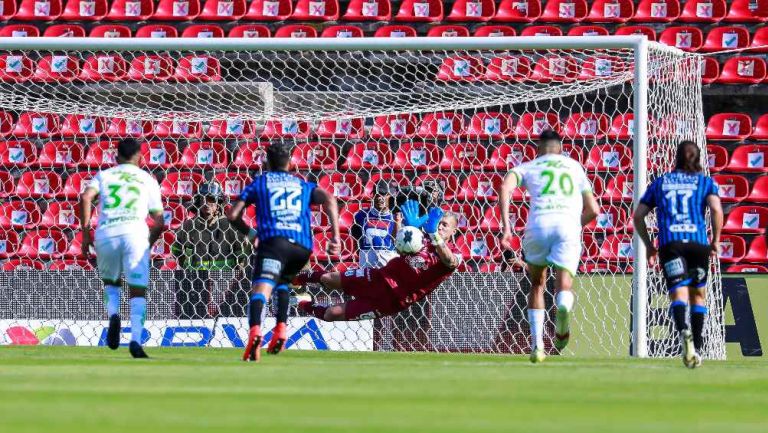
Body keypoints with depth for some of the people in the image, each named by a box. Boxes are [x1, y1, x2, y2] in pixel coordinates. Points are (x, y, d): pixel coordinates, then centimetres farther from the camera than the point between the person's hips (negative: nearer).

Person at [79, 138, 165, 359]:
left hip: (106, 234, 1)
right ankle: (136, 339, -18)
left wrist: (85, 235, 2)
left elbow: (86, 198, 0)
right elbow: (159, 222, 15)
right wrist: (148, 245, 31)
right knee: (138, 290, 0)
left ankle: (113, 314, -5)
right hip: (135, 233, -1)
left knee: (110, 281, 24)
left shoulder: (104, 175, 21)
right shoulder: (148, 180, 21)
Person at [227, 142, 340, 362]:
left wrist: (250, 232, 34)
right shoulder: (303, 185, 28)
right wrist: (335, 236, 4)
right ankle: (281, 327, 9)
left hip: (273, 239, -3)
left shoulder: (259, 182, 23)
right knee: (283, 282, 30)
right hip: (303, 245, 3)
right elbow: (329, 199, 8)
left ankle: (255, 330, -47)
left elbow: (233, 216, 16)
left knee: (261, 289, -18)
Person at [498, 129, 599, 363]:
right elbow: (592, 210, 25)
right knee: (564, 286, -1)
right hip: (568, 224, 0)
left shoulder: (528, 167, 23)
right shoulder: (575, 167, 28)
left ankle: (537, 345, 13)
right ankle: (563, 308, -38)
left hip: (539, 223, 0)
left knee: (537, 284, 20)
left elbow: (505, 188, 1)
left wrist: (506, 227, -2)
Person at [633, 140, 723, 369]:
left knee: (678, 295, -12)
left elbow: (638, 216, 14)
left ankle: (684, 332, -42)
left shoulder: (660, 183, 19)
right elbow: (716, 209, -5)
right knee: (698, 294, 16)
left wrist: (648, 245, 22)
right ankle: (697, 348, 11)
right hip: (698, 242, 0)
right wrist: (716, 240, 5)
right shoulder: (706, 182, 13)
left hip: (670, 244, 0)